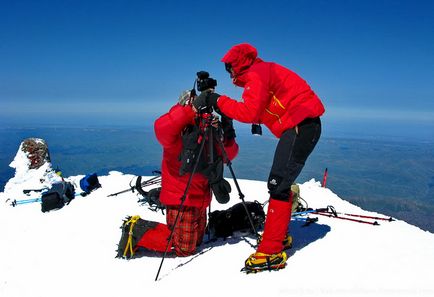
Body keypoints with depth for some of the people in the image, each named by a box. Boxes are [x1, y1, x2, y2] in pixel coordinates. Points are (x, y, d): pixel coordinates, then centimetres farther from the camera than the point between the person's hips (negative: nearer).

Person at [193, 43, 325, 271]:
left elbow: (250, 112, -22)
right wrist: (220, 104, 6)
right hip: (302, 126, 10)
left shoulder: (257, 74, -9)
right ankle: (279, 236, 25)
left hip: (301, 126, -10)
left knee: (278, 184, -14)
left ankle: (271, 252, -12)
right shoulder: (260, 73, 21)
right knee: (279, 183, 14)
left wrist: (216, 100, -14)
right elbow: (259, 112, 16)